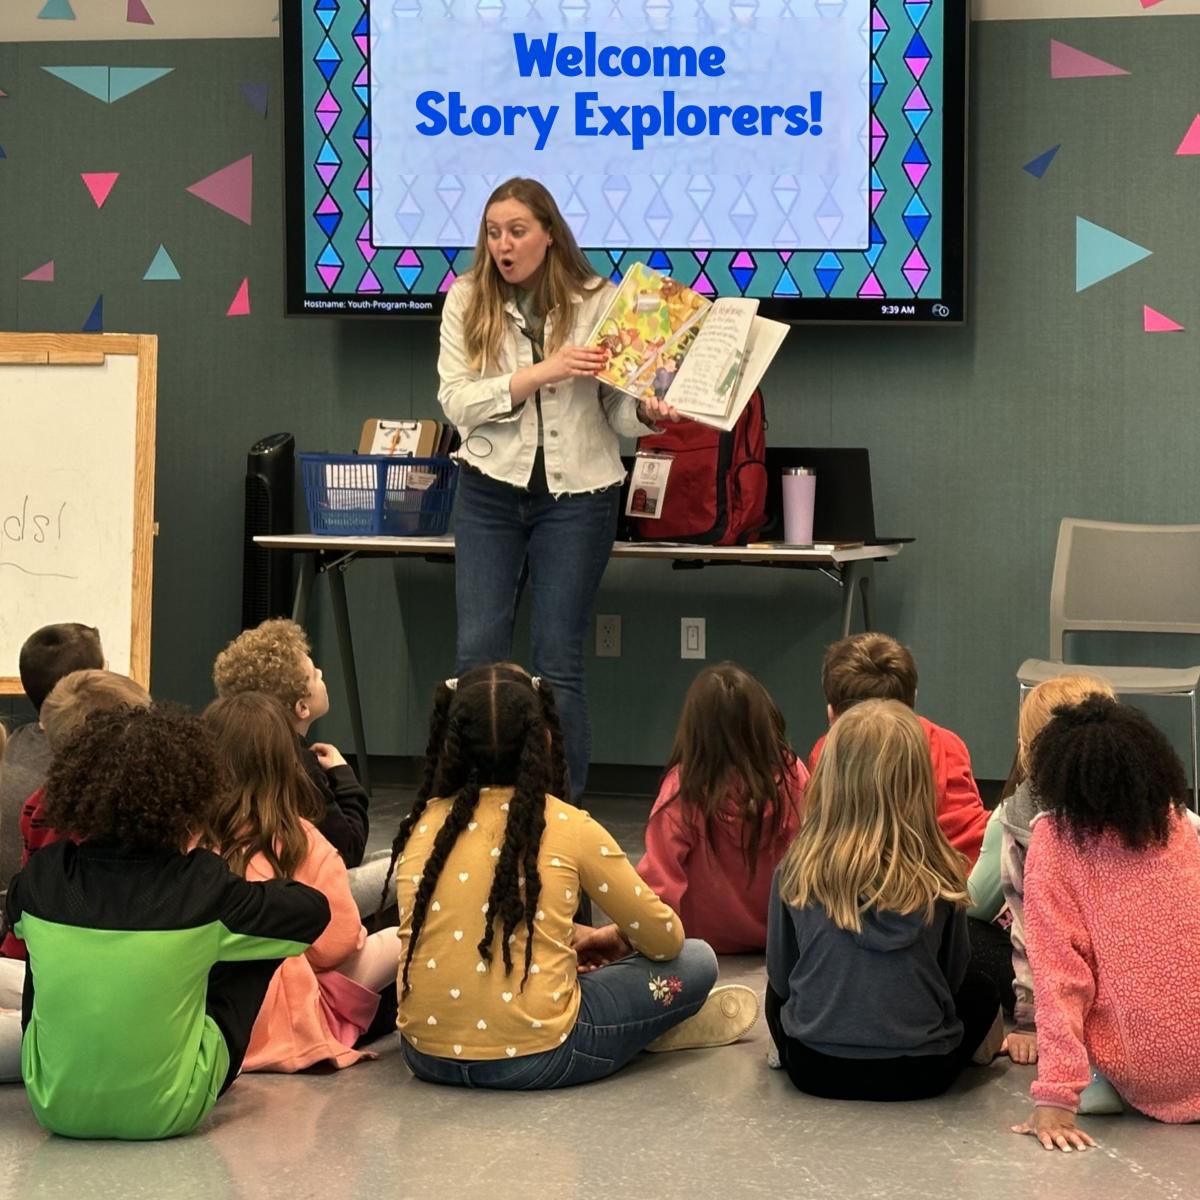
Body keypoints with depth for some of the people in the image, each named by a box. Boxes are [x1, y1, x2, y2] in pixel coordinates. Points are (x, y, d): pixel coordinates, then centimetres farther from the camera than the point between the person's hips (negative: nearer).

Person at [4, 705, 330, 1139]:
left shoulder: (42, 876, -10)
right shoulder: (202, 887, -17)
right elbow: (314, 911, -2)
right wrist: (265, 890, 18)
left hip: (55, 1106, 3)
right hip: (165, 1115, -3)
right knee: (251, 950, 13)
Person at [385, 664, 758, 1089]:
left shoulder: (422, 826, 4)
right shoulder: (568, 828, -5)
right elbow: (664, 938, 4)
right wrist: (617, 938, 27)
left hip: (427, 1053, 4)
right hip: (534, 1056, -4)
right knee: (696, 962, 11)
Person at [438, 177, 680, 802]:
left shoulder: (597, 302, -2)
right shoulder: (467, 301, 0)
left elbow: (616, 407, 1)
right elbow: (456, 401, -9)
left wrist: (646, 410, -22)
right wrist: (541, 373, -19)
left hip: (576, 495, -1)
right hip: (490, 491, 1)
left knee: (558, 661, 2)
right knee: (478, 654, 0)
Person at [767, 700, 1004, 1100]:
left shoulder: (796, 870, -10)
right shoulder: (940, 876, -11)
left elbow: (781, 975, 3)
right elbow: (952, 976, 4)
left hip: (813, 1070, 0)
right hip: (918, 1074, 0)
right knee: (980, 995, 31)